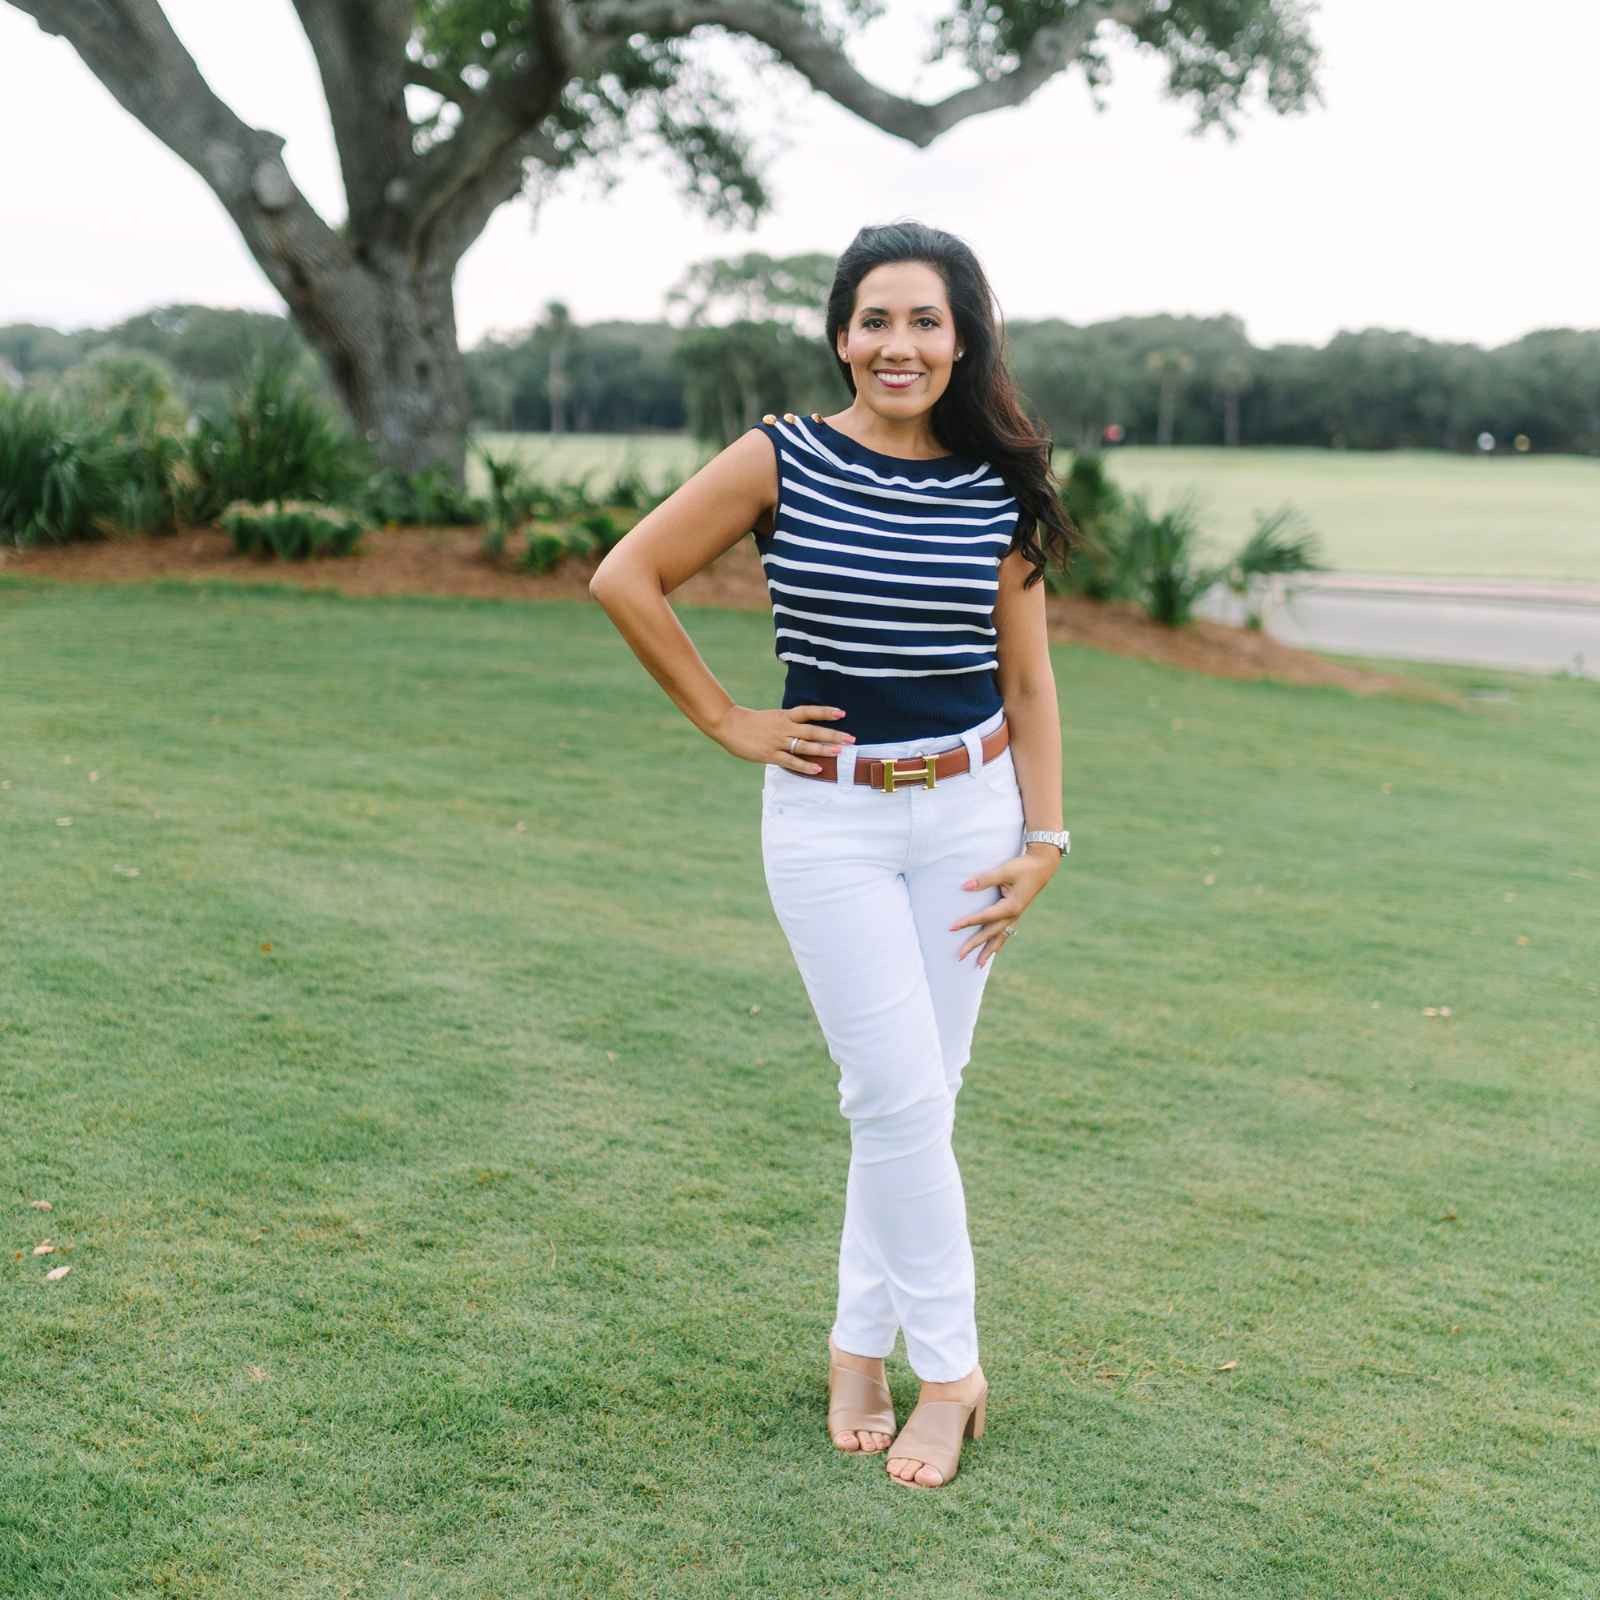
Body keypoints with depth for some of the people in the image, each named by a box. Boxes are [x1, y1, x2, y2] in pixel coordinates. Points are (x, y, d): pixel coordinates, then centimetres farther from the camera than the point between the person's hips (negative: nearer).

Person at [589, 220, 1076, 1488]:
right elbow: (626, 580, -3)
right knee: (900, 1098, -5)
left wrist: (1043, 839, 0)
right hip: (828, 814, -2)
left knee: (919, 1092, 7)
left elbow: (1028, 679, 6)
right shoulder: (781, 461, -6)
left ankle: (862, 1342, 25)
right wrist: (727, 722, -3)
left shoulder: (999, 488, 1)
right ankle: (953, 1370, 11)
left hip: (969, 807, 2)